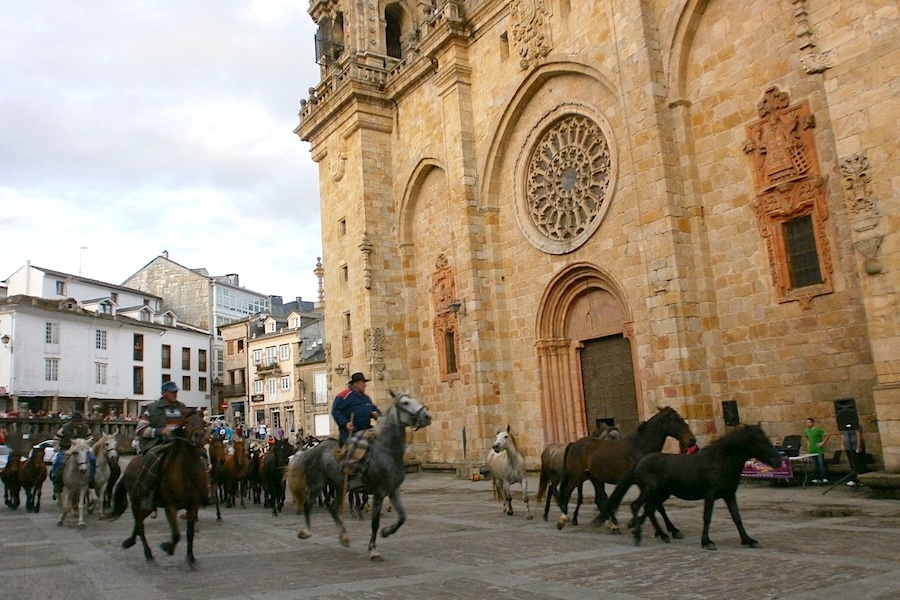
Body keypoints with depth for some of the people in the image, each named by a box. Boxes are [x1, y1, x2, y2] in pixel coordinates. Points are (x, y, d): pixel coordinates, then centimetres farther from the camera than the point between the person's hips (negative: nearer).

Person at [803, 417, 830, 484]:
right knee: (815, 465, 9)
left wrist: (823, 442, -13)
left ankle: (824, 478, -5)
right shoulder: (806, 431, 7)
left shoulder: (818, 430, -12)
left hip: (819, 450, -6)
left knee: (821, 464, -8)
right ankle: (818, 478, 14)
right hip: (812, 450, 6)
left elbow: (828, 435, -12)